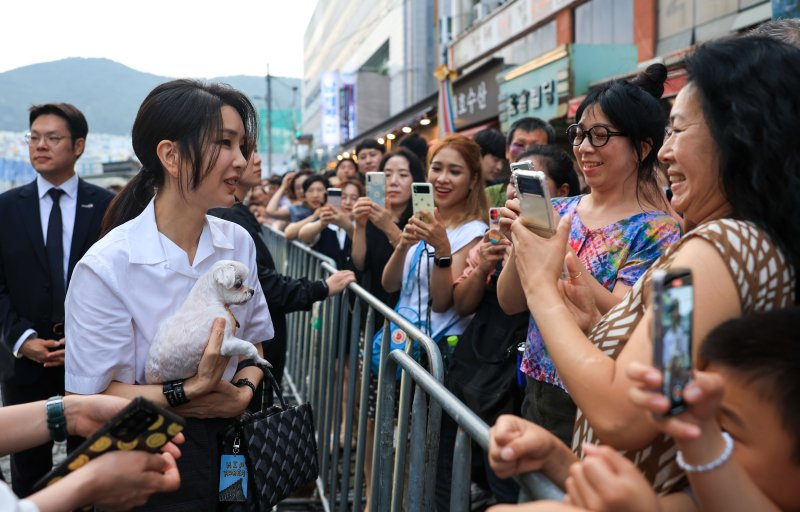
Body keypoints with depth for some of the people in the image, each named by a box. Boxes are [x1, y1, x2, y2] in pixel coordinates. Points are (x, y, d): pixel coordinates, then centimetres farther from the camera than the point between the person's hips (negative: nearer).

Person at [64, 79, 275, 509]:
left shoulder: (238, 243, -2)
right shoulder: (106, 265, -18)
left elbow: (254, 343, 7)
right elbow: (94, 397, -16)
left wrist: (243, 393, -12)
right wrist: (191, 392, -25)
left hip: (231, 439, 5)